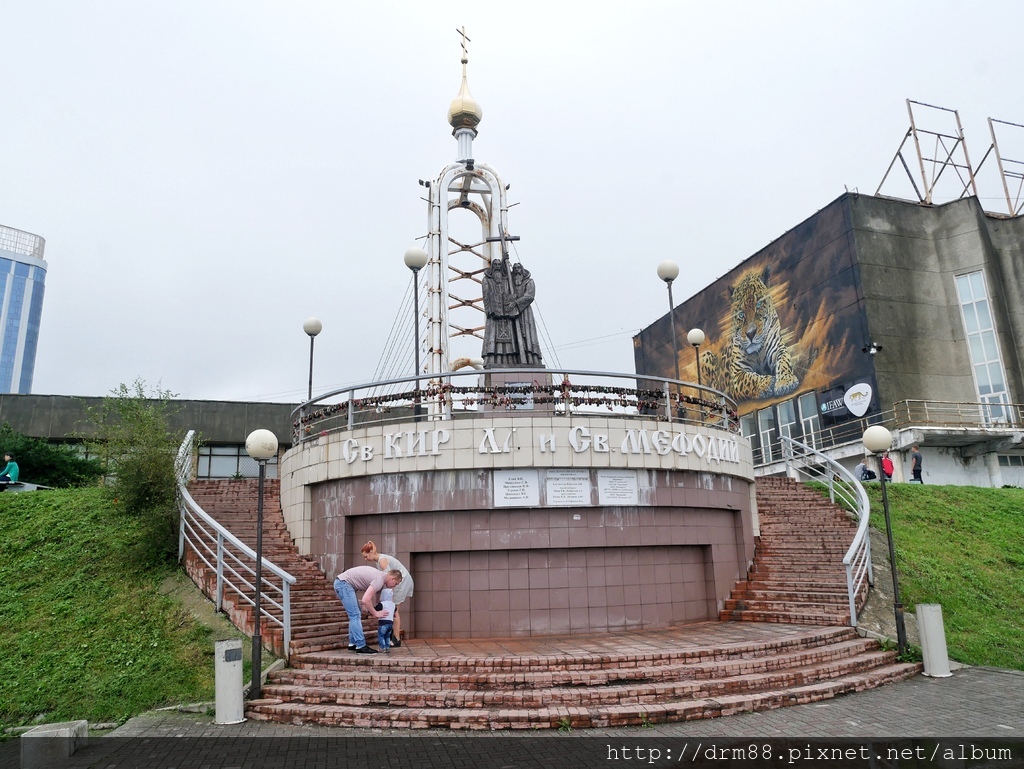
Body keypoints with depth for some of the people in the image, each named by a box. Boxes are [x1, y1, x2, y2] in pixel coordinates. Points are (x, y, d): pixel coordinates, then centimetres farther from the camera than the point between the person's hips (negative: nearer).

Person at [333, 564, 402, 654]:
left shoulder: (380, 576, 12)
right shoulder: (379, 580, -18)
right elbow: (365, 600, -26)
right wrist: (375, 613, -13)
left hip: (341, 583, 11)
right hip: (343, 583, -11)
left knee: (356, 614, 15)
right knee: (355, 615, -10)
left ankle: (353, 644, 20)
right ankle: (361, 647, -9)